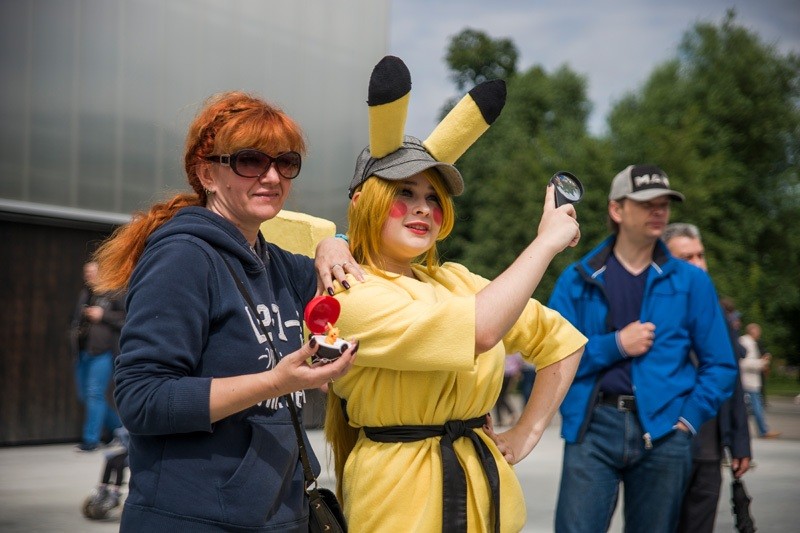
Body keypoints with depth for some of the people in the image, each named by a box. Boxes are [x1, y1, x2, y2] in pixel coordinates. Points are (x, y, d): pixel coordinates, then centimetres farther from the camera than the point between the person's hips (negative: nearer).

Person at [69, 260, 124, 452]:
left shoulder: (115, 294, -4)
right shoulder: (84, 294, 15)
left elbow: (127, 318, -11)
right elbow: (76, 318, 29)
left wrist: (103, 316, -14)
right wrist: (75, 332, 10)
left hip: (103, 351, -8)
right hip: (83, 351, 8)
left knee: (95, 393, -11)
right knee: (84, 395, 9)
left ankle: (91, 439, -4)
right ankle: (118, 428, 24)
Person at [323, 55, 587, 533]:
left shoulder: (455, 282, 8)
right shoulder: (351, 297, -14)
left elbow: (561, 341, 16)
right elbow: (479, 331, -27)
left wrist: (528, 433, 5)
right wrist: (547, 241, -15)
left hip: (489, 491, 6)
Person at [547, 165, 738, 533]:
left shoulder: (691, 281, 8)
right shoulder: (578, 279, 6)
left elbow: (720, 364, 7)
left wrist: (690, 417, -4)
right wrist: (615, 346, -10)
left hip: (662, 431, 1)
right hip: (593, 425, -1)